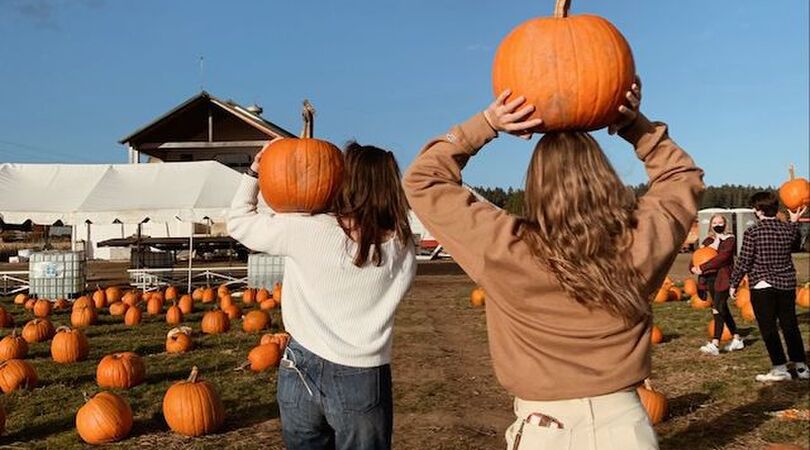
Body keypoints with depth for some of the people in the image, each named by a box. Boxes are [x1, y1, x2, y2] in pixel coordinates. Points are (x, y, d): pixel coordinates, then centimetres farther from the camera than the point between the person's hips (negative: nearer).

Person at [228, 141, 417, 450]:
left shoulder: (306, 231, -13)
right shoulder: (403, 247, -6)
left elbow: (239, 221, 0)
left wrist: (254, 173, 11)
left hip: (303, 371, -1)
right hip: (364, 381, 1)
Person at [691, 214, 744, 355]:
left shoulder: (729, 239, -3)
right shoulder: (708, 240, 16)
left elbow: (722, 257, -17)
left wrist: (702, 267, -21)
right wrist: (693, 267, -10)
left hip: (723, 278, -7)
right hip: (710, 278, 7)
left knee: (718, 309, -15)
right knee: (722, 309, 14)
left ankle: (715, 344, -21)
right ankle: (736, 340, 27)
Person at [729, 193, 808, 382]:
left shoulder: (752, 232, -12)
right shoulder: (787, 229, 2)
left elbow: (744, 262, -11)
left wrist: (734, 284, -2)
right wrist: (794, 221, 36)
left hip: (762, 286, -5)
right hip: (787, 285, 5)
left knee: (768, 329, 1)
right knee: (790, 326, 14)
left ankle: (780, 368, -1)